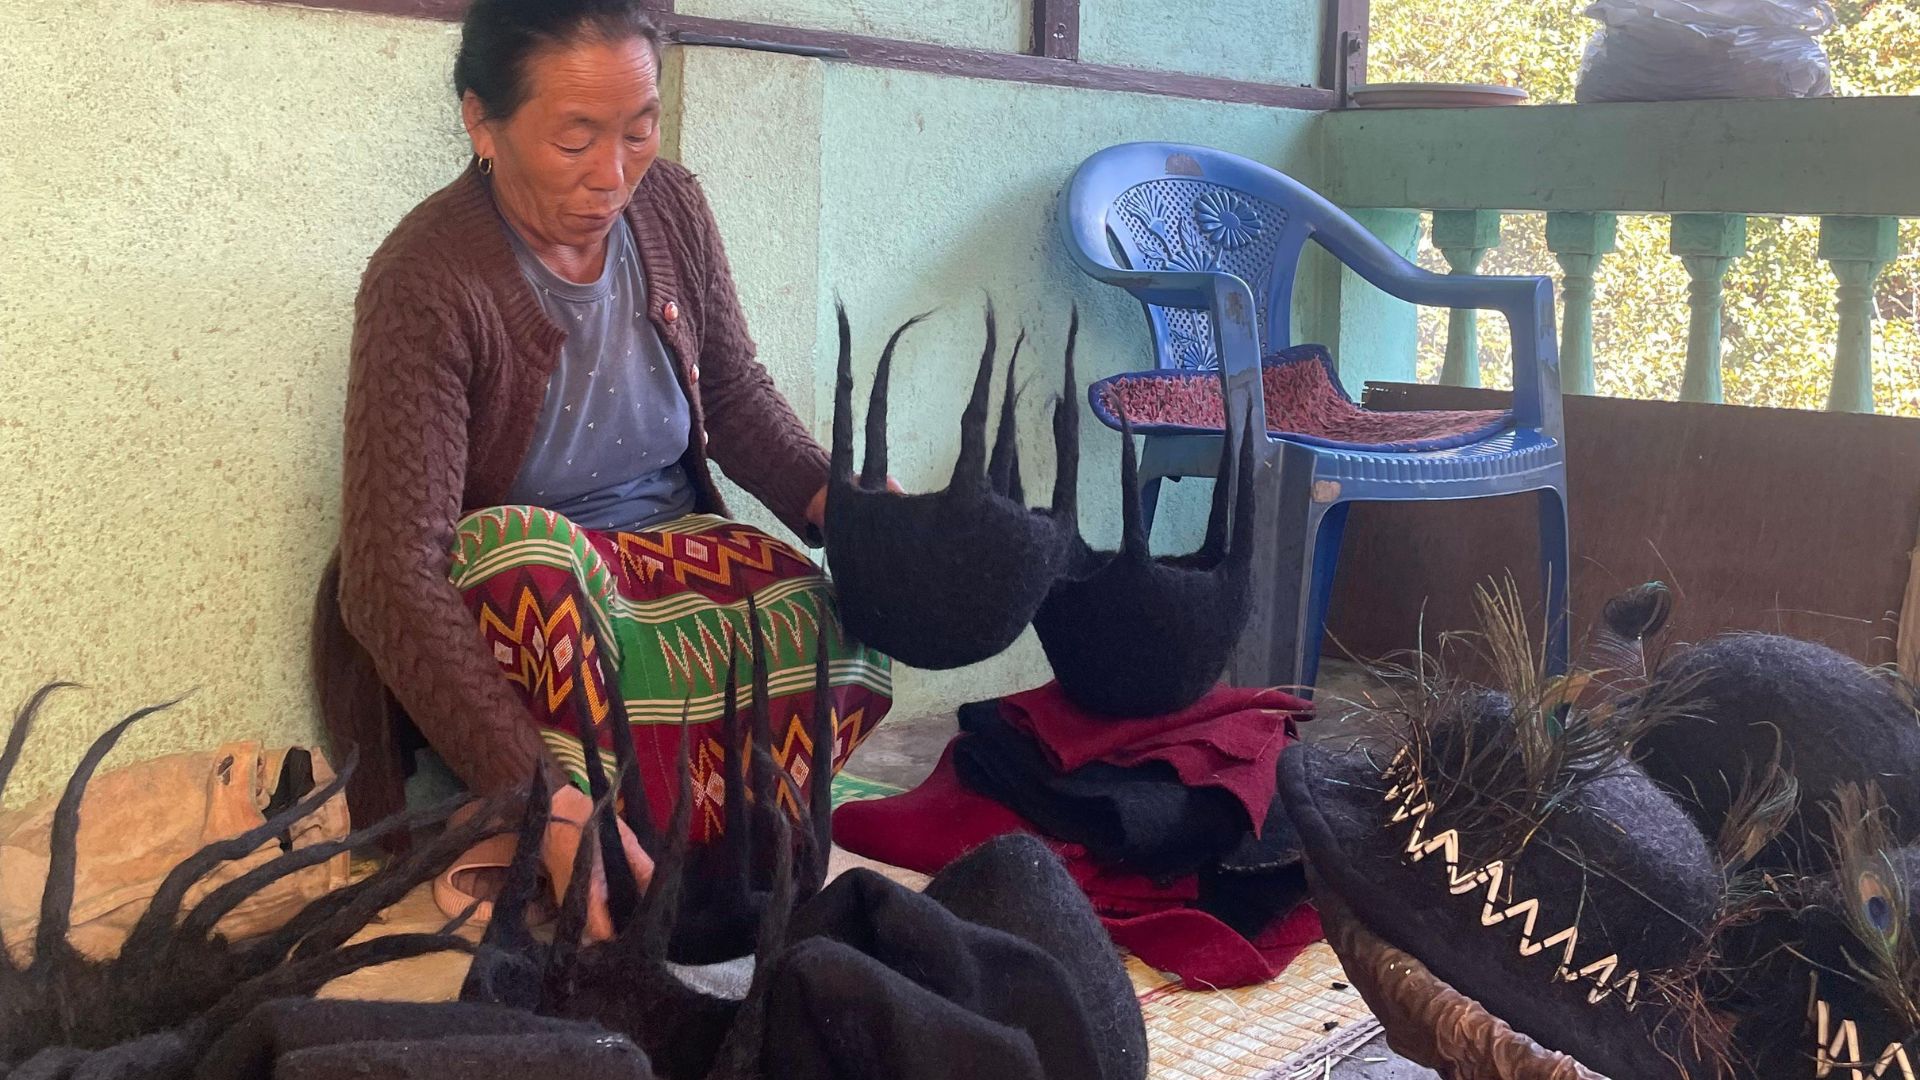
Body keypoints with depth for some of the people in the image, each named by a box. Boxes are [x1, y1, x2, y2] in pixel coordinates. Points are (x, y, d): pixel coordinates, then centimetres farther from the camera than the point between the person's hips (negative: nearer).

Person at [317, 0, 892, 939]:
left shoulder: (670, 207, -6)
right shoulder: (425, 285, -23)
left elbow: (736, 395, 10)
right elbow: (392, 576, -31)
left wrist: (831, 497, -13)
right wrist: (543, 798, -42)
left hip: (674, 546, 4)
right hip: (492, 608, -4)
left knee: (829, 635, -25)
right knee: (518, 548, -38)